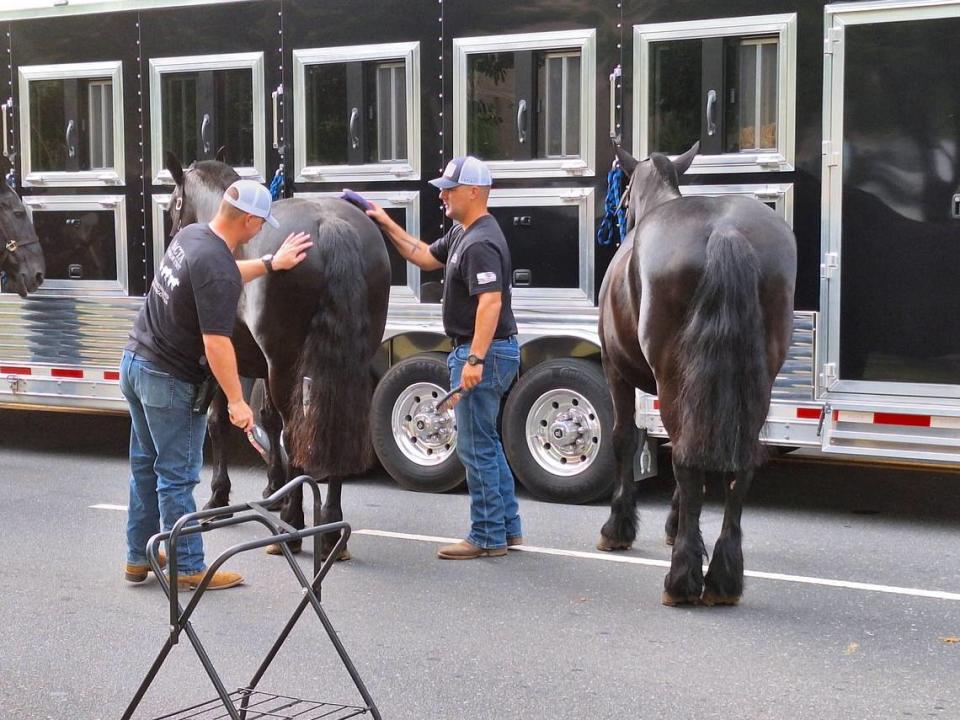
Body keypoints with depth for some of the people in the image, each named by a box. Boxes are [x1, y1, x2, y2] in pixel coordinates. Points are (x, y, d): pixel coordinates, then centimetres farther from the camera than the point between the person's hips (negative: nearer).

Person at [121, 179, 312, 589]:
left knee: (145, 465, 18)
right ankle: (187, 568, 11)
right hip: (169, 380, -9)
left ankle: (139, 558, 27)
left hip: (135, 362, 9)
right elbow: (216, 344, -27)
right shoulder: (218, 270, -25)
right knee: (177, 476, 1)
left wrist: (271, 263, 23)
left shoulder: (189, 236, 3)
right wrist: (236, 401, -21)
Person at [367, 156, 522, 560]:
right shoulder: (462, 234, 13)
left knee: (476, 447, -3)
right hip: (474, 350, 11)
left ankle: (488, 538, 5)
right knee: (485, 443, 18)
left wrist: (475, 359, -35)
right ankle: (508, 528, 26)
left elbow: (490, 302, -29)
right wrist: (387, 225, 20)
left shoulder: (481, 243, -21)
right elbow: (426, 258, 26)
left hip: (484, 352, -11)